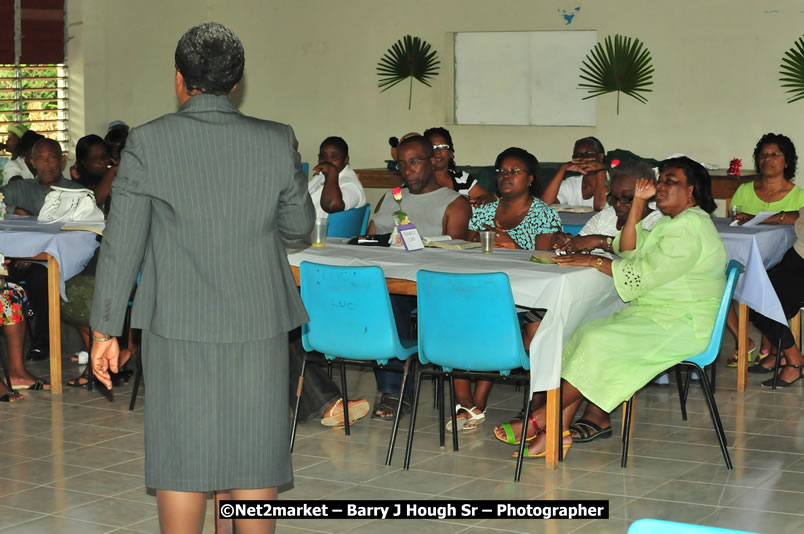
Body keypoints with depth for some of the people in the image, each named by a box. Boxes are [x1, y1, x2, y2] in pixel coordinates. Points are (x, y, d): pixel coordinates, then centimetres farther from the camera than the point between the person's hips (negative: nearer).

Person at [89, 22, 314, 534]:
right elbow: (299, 225, 8)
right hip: (258, 325, 1)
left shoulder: (147, 143, -8)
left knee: (183, 457, 7)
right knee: (254, 456, 10)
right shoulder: (277, 142, -4)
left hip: (177, 326, -1)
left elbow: (121, 242, -7)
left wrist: (105, 328, 0)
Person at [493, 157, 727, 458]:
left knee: (598, 343, -25)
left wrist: (595, 261, -14)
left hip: (684, 326, -10)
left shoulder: (690, 226, -15)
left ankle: (539, 420, -17)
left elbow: (644, 275, -21)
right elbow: (629, 252, 12)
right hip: (657, 316, 10)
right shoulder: (673, 223, 19)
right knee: (585, 333, -8)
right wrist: (638, 202, 6)